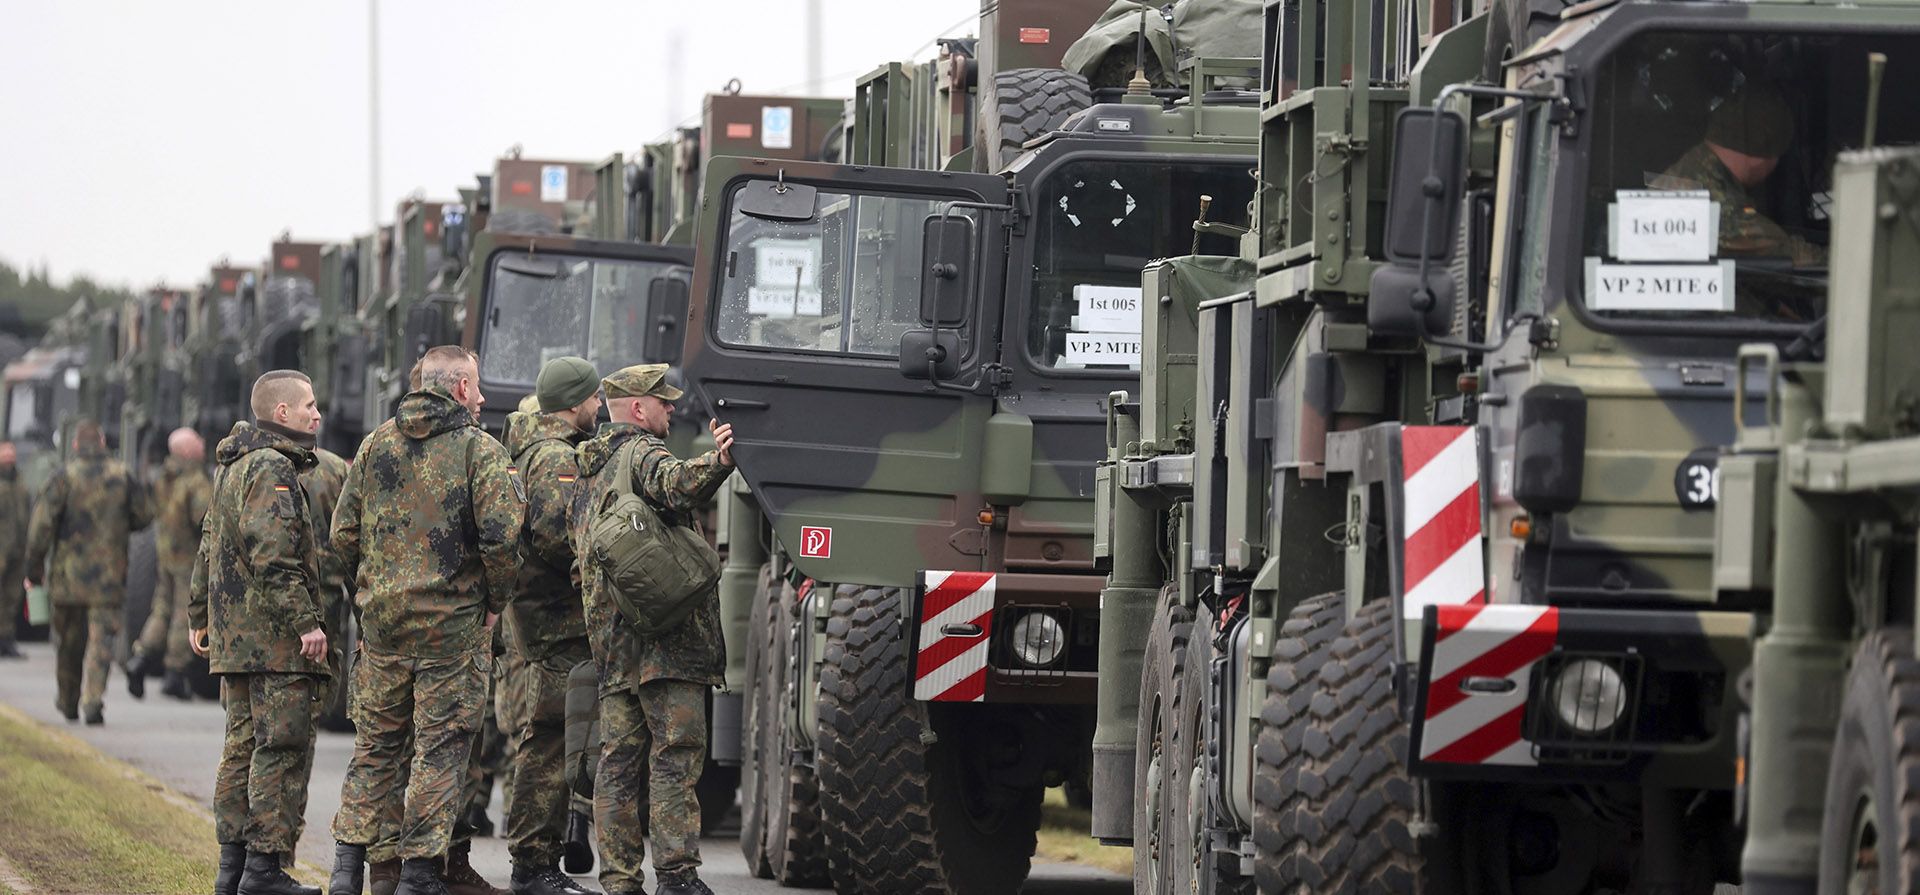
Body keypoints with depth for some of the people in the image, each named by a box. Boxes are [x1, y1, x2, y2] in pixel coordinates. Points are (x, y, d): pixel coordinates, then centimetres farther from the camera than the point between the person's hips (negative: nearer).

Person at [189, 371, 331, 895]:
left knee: (244, 744, 12)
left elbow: (211, 547, 26)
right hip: (274, 636, -10)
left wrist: (200, 616, 32)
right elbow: (273, 555, -22)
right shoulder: (272, 468, -13)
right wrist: (306, 621, -23)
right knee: (283, 747, -8)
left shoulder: (235, 467, 19)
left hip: (234, 632, 10)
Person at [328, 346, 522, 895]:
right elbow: (501, 535, -16)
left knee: (375, 744, 13)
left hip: (382, 618, 4)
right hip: (452, 621, -4)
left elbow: (344, 531, 7)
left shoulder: (377, 444, 7)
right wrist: (494, 602, -2)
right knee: (440, 748, 2)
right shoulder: (479, 450, -8)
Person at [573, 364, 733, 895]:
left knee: (620, 759, 7)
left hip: (611, 641, 8)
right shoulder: (641, 453, -5)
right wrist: (715, 464, -48)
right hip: (665, 633, -8)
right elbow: (673, 485, -30)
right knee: (676, 753, -9)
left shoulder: (591, 470, 23)